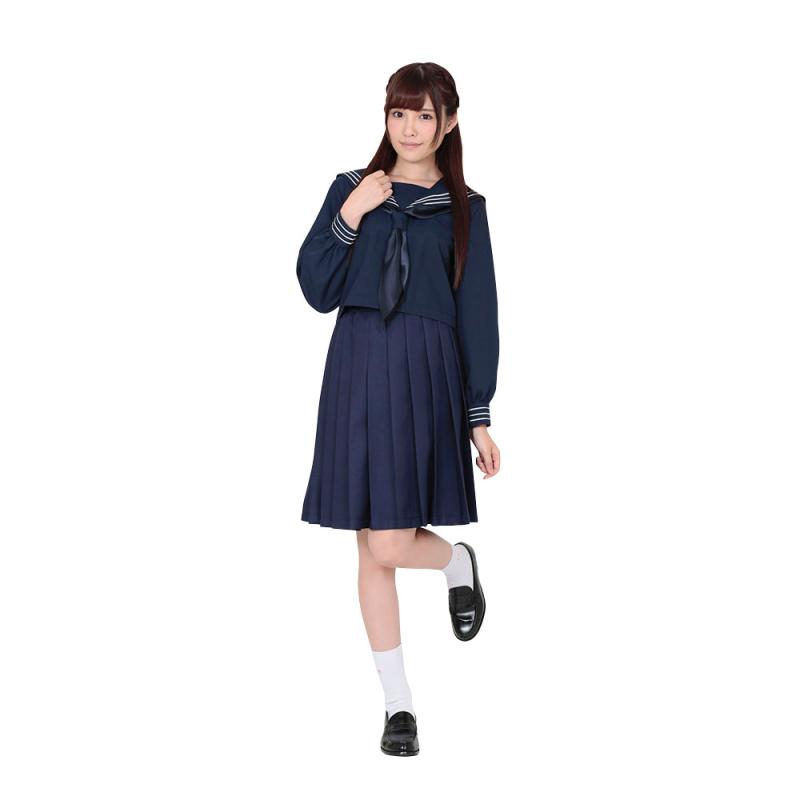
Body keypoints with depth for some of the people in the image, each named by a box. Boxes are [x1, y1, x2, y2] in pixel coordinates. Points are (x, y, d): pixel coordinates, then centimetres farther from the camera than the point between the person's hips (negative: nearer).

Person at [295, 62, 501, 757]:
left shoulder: (464, 208, 5)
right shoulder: (351, 189, 8)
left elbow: (478, 316, 4)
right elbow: (317, 290, 3)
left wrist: (480, 417, 1)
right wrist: (348, 219, -10)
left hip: (426, 377, -2)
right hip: (357, 372, 2)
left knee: (389, 547, -12)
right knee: (373, 550, 5)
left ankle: (459, 561, 25)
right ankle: (399, 703, 18)